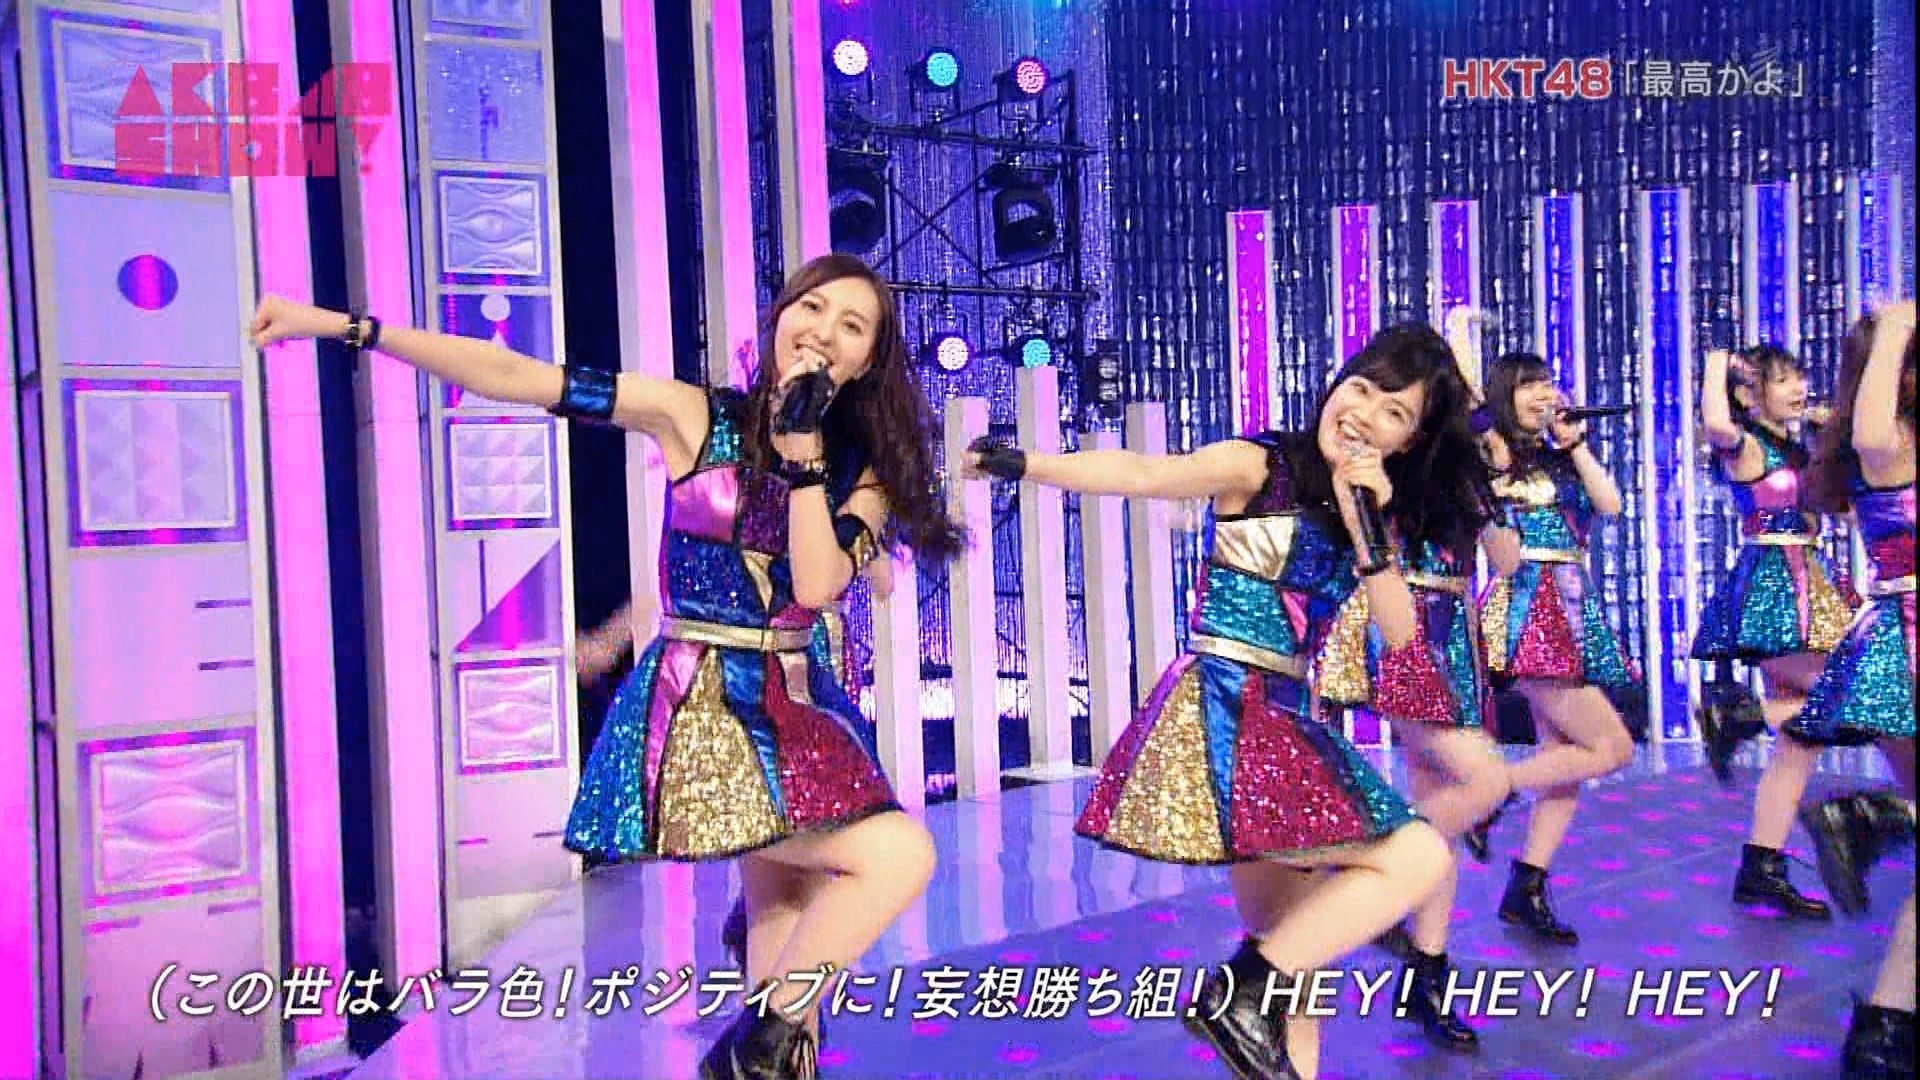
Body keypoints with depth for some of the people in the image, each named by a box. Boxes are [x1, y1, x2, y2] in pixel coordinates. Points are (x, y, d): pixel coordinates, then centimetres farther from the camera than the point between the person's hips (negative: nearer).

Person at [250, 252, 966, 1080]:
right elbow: (513, 377, -8)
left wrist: (803, 451, -15)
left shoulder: (861, 469, 6)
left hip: (796, 709, 5)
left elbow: (816, 586, -11)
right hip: (699, 707, -5)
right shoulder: (694, 416, -4)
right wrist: (347, 326, -12)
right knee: (899, 855, -20)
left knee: (788, 905, 10)